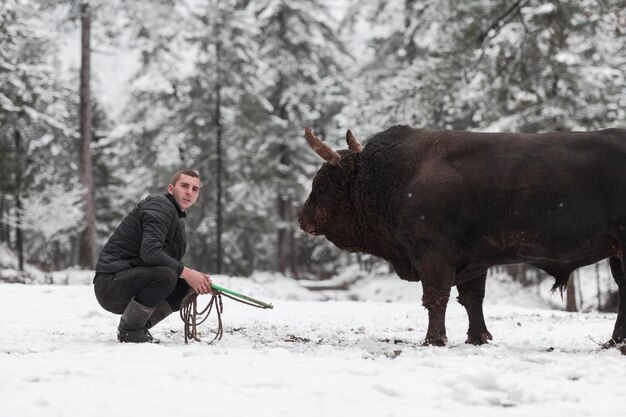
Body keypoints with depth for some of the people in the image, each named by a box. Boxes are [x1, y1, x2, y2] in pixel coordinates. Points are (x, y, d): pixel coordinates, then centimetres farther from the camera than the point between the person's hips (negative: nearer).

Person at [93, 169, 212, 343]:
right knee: (166, 275, -32)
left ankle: (140, 326, 5)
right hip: (111, 283, -10)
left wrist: (198, 278, -2)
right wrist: (186, 272, -22)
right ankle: (128, 330, -15)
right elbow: (150, 252, -27)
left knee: (188, 286, 3)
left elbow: (173, 263, 18)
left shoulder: (178, 218, 21)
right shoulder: (159, 206, -11)